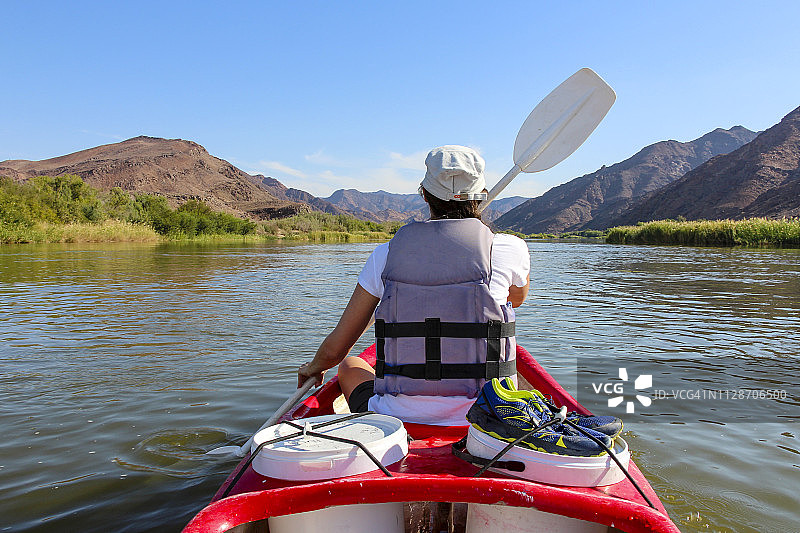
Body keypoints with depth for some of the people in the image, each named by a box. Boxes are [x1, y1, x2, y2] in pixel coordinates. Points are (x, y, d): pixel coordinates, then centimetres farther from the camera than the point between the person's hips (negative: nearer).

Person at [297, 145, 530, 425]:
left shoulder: (386, 254, -3)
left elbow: (334, 350, 4)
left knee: (351, 365, 32)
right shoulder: (510, 249, -5)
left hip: (399, 419, 0)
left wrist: (314, 367, 27)